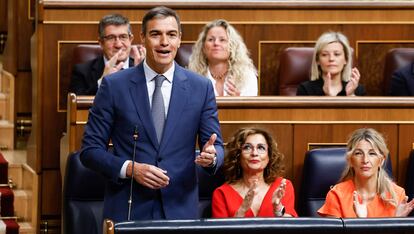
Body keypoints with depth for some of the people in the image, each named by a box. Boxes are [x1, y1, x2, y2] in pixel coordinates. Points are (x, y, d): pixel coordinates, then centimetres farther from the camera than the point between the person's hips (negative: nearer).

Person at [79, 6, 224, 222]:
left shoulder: (201, 88, 4)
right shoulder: (113, 85, -1)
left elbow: (217, 146, 7)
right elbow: (90, 150, 0)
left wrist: (211, 156, -17)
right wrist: (130, 169, -15)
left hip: (180, 210, 1)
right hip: (127, 210, -1)